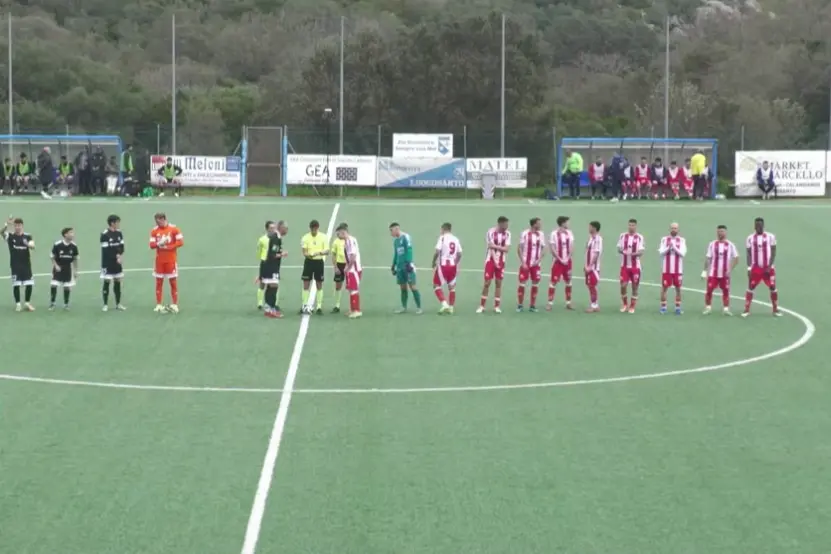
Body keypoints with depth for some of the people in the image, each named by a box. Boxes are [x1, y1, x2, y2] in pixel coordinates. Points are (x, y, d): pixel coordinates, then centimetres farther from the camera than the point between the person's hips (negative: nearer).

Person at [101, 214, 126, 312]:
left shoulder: (119, 233, 5)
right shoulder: (105, 234, -16)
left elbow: (121, 247, 5)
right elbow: (106, 250, -17)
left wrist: (120, 256, -13)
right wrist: (116, 257, -13)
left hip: (117, 262, 6)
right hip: (108, 263, -6)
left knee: (118, 282, 10)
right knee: (106, 282, -2)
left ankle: (118, 304, 17)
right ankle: (105, 304, 5)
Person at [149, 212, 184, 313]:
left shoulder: (174, 229, -6)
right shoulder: (155, 231, 2)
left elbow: (181, 242, -10)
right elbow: (152, 245, -2)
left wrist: (168, 247, -17)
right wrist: (159, 244, -22)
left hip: (171, 260, -3)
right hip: (159, 260, 3)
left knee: (173, 282, 1)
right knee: (159, 282, 4)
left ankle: (174, 305, 6)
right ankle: (159, 305, 8)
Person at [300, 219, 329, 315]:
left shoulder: (323, 237, -5)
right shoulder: (305, 238, -3)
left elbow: (327, 251, -9)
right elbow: (304, 252, -4)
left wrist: (319, 253, -30)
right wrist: (308, 255, -28)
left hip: (319, 261, 0)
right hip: (309, 261, 0)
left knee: (319, 284, 5)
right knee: (306, 284, 1)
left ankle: (319, 307, 9)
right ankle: (305, 305, 8)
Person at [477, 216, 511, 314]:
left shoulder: (507, 234, -1)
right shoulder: (491, 232, -12)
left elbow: (506, 249, -8)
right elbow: (491, 247, -16)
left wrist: (495, 246, -18)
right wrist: (495, 261, -20)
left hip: (501, 261, 3)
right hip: (491, 260, -3)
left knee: (499, 283, 3)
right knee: (487, 282, -3)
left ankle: (497, 306, 10)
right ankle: (482, 306, 6)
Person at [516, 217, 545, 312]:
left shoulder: (541, 235, 4)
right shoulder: (525, 234, -8)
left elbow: (543, 249, 9)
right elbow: (519, 249, -6)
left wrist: (539, 260, -7)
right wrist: (523, 262, -11)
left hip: (536, 264, 4)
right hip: (525, 263, -3)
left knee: (535, 283, 3)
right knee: (522, 283, -3)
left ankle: (532, 305, 12)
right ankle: (520, 305, 7)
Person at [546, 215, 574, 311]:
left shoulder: (569, 233, 5)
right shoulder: (554, 234, -10)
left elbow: (571, 247, 5)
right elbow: (552, 248, -11)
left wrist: (568, 258, -6)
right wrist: (560, 259, -13)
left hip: (567, 261, 5)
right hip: (558, 261, -5)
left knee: (568, 281, 9)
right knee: (554, 281, -6)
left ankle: (568, 303, 17)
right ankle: (550, 303, -3)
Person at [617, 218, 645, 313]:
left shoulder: (639, 237, -3)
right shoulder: (623, 236, 5)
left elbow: (641, 252, -7)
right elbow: (619, 248, 8)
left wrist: (634, 254, -26)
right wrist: (622, 251, -16)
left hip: (635, 266, -1)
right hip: (624, 265, 1)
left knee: (635, 286, 3)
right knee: (623, 285, -3)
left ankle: (632, 306, 15)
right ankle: (624, 304, 18)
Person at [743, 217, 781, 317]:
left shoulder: (770, 237, -2)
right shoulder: (750, 238, 3)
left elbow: (773, 252, -3)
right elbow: (749, 254, 3)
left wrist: (770, 266, -12)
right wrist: (749, 268, -7)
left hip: (768, 268, -1)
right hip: (755, 268, 1)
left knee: (772, 288, 0)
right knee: (750, 288, -2)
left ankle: (775, 309, 10)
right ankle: (746, 310, 2)